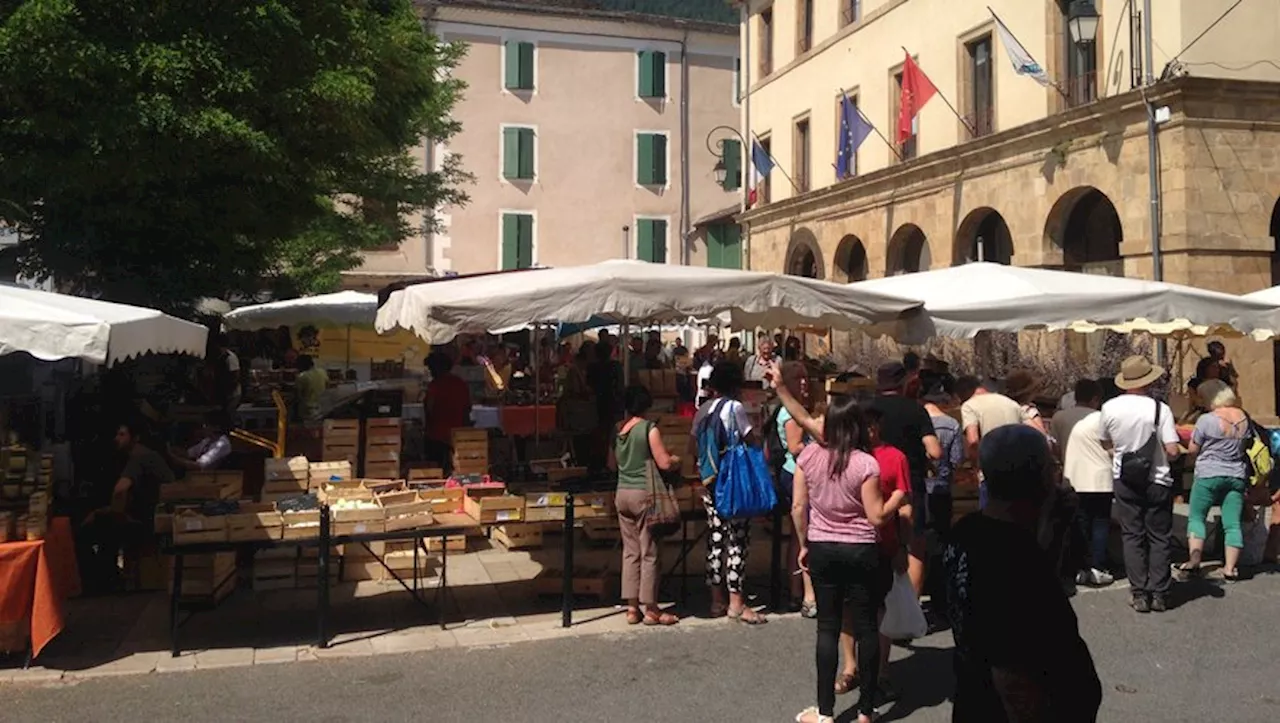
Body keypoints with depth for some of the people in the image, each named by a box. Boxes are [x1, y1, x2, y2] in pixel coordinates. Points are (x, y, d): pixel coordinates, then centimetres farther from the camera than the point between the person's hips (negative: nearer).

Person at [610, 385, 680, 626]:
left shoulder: (617, 430, 6)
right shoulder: (649, 428, -11)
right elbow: (665, 463, -13)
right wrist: (677, 461, 7)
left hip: (623, 493, 6)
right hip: (644, 493, -6)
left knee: (630, 551, 10)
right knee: (649, 552, 1)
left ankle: (632, 608, 13)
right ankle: (651, 609, 5)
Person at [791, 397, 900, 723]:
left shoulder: (808, 455, -5)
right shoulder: (866, 463, -14)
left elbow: (798, 507, -1)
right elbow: (876, 516, -12)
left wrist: (804, 544, 12)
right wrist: (900, 494, 4)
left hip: (822, 549, 2)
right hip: (860, 551, -2)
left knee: (828, 626, 10)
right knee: (866, 626, 10)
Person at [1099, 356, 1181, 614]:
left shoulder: (1110, 408, -7)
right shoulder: (1159, 408, -15)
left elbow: (1105, 442, 8)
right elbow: (1172, 450, -17)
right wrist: (1165, 454, 5)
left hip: (1125, 481, 2)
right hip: (1157, 481, -2)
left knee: (1132, 536, 9)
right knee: (1158, 537, 10)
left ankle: (1140, 594, 8)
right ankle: (1159, 594, 11)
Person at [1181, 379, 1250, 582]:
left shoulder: (1206, 420, -13)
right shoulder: (1245, 418, 3)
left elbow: (1192, 449, -5)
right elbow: (1248, 445, 18)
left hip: (1209, 475, -4)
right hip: (1237, 476, 5)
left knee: (1196, 517, 6)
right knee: (1232, 523, 5)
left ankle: (1195, 558, -7)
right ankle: (1230, 568, 4)